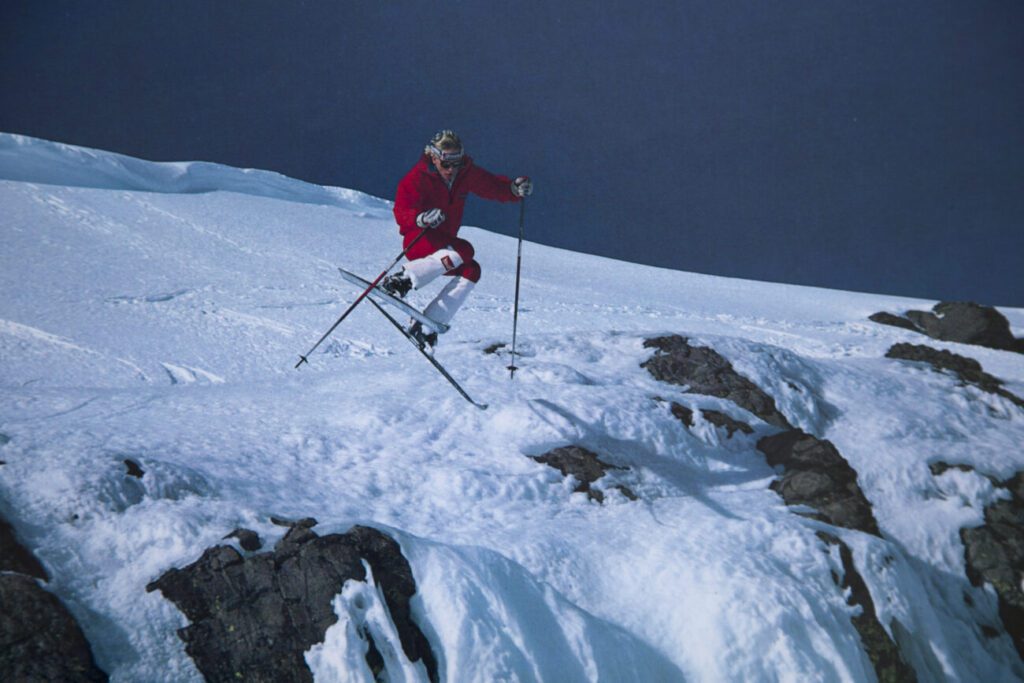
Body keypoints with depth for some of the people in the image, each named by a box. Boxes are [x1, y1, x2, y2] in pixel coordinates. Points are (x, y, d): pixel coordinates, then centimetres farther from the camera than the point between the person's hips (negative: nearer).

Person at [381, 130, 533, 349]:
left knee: (471, 271, -15)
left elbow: (492, 185, 7)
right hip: (417, 240, -7)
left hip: (443, 245, 7)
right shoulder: (417, 178, -17)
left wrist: (515, 189, -14)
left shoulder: (465, 173, -1)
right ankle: (402, 280, -34)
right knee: (463, 250, -30)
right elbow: (401, 212, -25)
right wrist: (422, 218, -46)